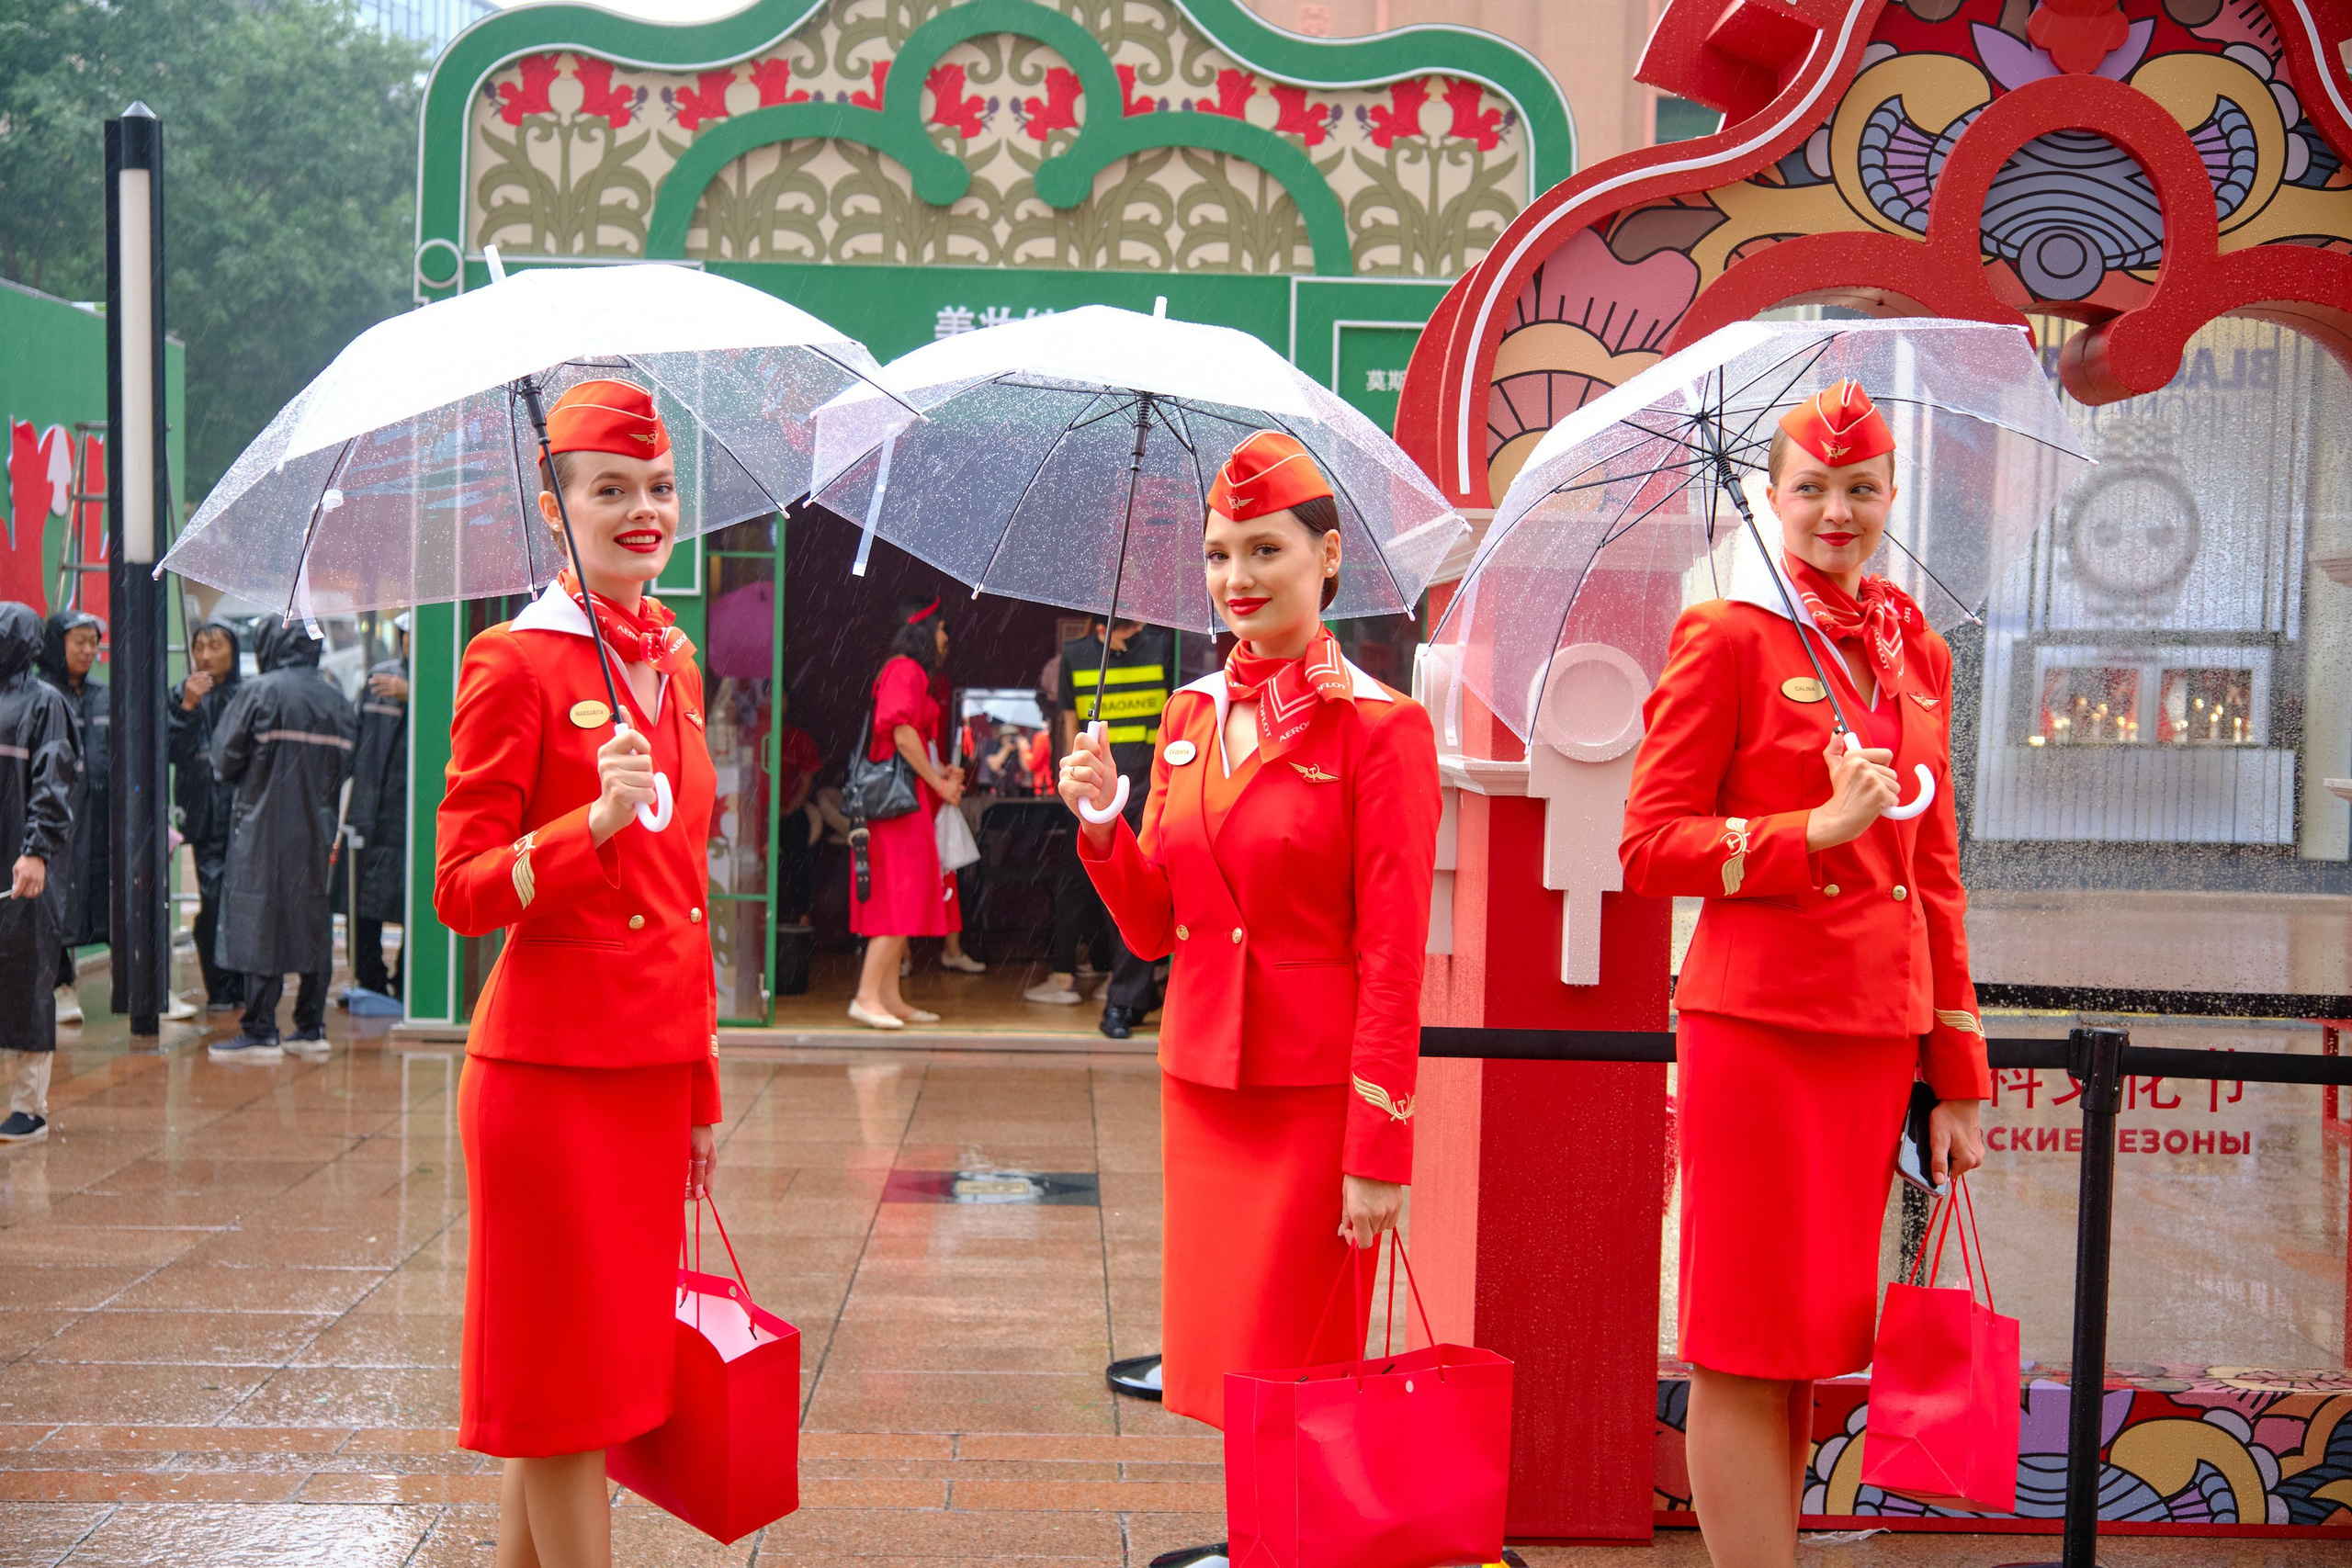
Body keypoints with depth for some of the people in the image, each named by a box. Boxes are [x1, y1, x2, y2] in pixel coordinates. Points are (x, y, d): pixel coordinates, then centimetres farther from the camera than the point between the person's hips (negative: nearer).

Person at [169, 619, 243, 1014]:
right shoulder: (182, 695, 9)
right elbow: (171, 750, -1)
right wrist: (187, 707, -9)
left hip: (245, 813, 0)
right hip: (206, 815, 1)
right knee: (212, 899, -4)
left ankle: (242, 987, 9)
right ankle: (219, 989, 2)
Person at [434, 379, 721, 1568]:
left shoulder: (673, 662, 12)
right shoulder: (514, 664, -10)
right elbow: (461, 892, -12)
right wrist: (597, 820, -28)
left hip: (654, 1066, 7)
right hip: (552, 1069, -7)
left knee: (612, 1372, 14)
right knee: (568, 1391, 2)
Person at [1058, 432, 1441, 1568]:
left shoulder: (1379, 728, -11)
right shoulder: (1191, 716, 8)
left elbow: (1394, 960, -13)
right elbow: (1154, 930, 11)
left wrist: (1379, 1152, -15)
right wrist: (1100, 824, -6)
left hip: (1317, 1091, -6)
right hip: (1200, 1079, 6)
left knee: (1296, 1368, 3)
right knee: (1217, 1347, 14)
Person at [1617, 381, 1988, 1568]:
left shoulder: (1914, 653, 13)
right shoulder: (1728, 637, -5)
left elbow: (1934, 877, 16)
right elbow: (1649, 849, -8)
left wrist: (1956, 1075, 14)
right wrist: (1818, 829, -19)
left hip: (1876, 1036, 6)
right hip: (1758, 1030, -6)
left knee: (1814, 1336, 13)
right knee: (1748, 1344, 0)